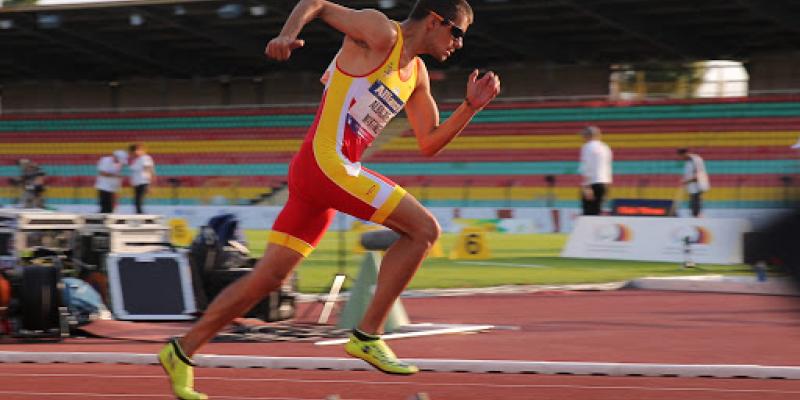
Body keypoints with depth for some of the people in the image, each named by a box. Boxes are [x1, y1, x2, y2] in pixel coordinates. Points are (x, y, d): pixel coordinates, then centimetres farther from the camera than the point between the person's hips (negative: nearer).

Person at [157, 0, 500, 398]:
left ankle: (182, 351, 12)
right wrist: (287, 35, -20)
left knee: (267, 277, 8)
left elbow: (429, 144, 24)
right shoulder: (380, 32, -3)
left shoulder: (417, 75, 21)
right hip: (326, 161, -9)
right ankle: (367, 335, -8)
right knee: (423, 228, -10)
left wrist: (471, 106, 13)